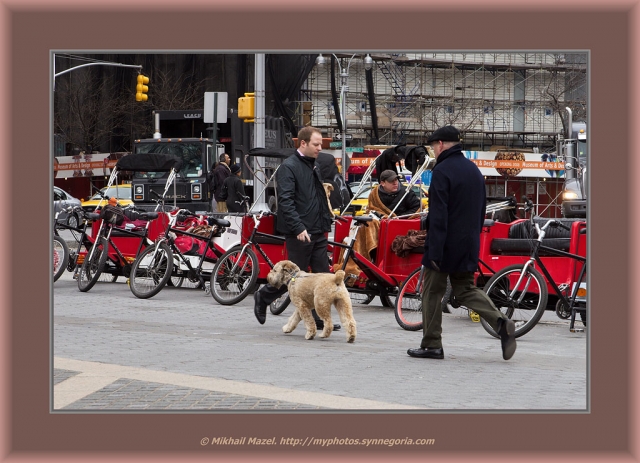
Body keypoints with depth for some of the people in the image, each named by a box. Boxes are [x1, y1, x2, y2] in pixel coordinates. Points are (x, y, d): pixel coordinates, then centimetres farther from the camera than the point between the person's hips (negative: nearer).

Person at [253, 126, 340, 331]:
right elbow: (285, 201, -20)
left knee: (322, 275, 4)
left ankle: (320, 318, 8)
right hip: (300, 233, -8)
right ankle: (263, 297, 21)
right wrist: (298, 228, -26)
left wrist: (325, 225, 17)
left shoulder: (313, 166, 16)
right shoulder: (289, 167, -11)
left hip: (317, 231, 8)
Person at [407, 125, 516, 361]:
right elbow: (481, 210, 18)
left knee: (432, 292, 4)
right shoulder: (474, 170, 13)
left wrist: (435, 251, -20)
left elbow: (438, 215, -19)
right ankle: (501, 323, -6)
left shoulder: (442, 171, -14)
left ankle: (431, 345, 7)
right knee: (465, 289, 14)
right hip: (468, 245, 7)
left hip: (446, 244, -7)